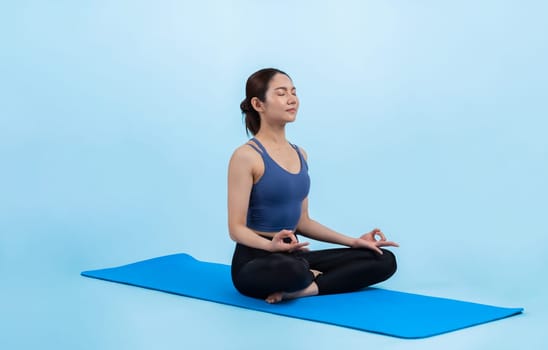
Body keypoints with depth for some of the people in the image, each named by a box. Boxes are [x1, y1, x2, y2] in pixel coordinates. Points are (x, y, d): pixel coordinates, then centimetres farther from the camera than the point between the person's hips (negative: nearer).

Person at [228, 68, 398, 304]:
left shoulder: (299, 154, 12)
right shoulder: (246, 156, -11)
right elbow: (237, 228, -14)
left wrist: (353, 241, 9)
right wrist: (270, 245, -34)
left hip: (293, 256, 8)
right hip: (256, 261, -8)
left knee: (383, 260, -2)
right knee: (292, 270, -45)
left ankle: (306, 288, -15)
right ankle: (310, 278, -11)